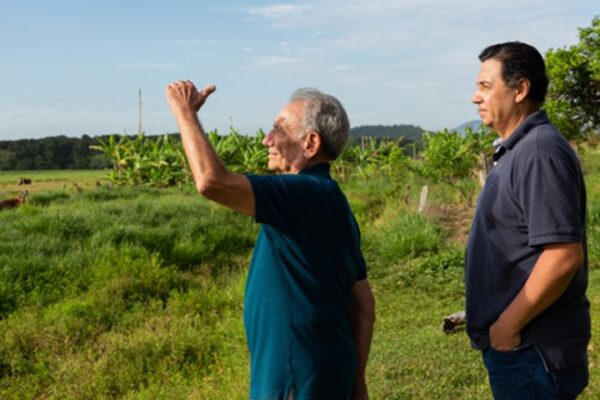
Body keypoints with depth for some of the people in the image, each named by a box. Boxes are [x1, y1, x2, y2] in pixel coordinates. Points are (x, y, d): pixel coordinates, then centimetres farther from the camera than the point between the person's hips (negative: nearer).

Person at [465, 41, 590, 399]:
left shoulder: (540, 151, -20)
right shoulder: (516, 151, 12)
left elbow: (564, 256, -27)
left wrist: (507, 326, -20)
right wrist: (491, 314, 16)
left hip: (530, 348, -9)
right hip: (521, 345, 10)